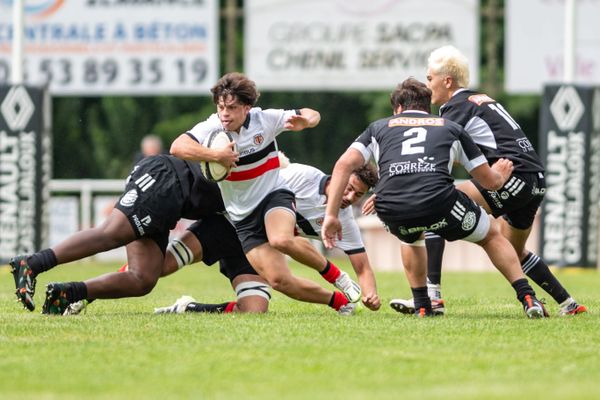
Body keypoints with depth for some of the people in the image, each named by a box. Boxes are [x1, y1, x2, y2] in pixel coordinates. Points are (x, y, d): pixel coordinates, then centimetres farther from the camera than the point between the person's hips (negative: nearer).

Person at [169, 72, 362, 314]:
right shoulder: (210, 128, -13)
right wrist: (216, 155, -39)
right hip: (243, 217, 2)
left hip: (274, 195, -1)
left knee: (281, 240, -37)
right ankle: (338, 301, 6)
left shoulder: (265, 119, -9)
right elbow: (178, 147, -30)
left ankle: (335, 275, -12)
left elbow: (312, 115, 2)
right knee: (278, 280, -14)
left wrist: (305, 121, -22)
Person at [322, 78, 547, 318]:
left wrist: (331, 215, 13)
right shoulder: (450, 128, 28)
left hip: (391, 211, 1)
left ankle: (422, 307, 33)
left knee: (411, 238, 40)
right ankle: (527, 298, 17)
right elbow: (490, 181, 31)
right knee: (491, 235, 28)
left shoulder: (379, 128, 29)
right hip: (439, 202, -1)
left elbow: (344, 165, 13)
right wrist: (500, 176, 55)